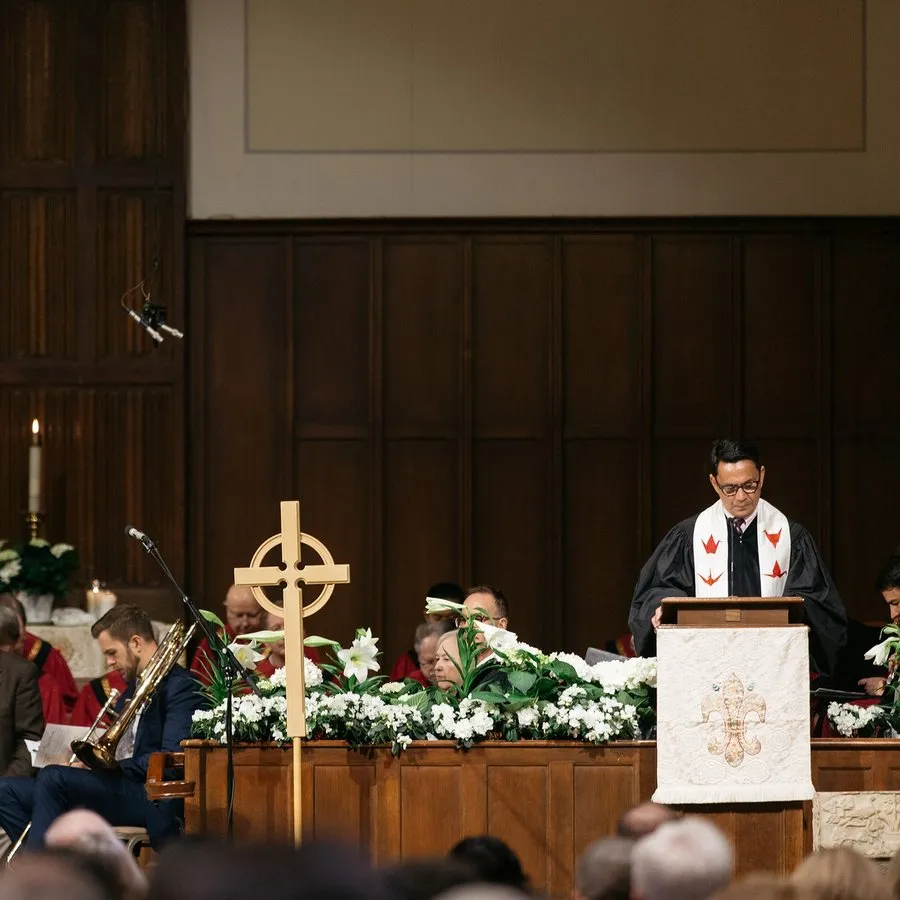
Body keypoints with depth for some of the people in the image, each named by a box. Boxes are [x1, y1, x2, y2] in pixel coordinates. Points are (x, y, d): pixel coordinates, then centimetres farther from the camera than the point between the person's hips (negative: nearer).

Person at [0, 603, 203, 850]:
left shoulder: (179, 688, -6)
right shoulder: (134, 687, 25)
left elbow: (171, 759, -17)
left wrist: (113, 766, -13)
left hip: (152, 799, -10)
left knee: (53, 777, -28)